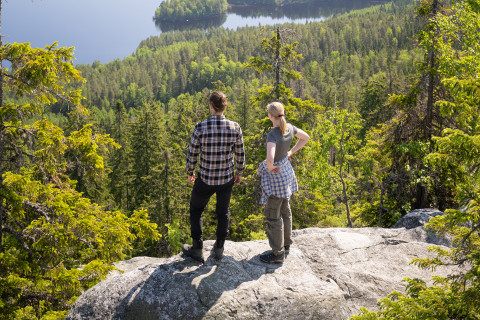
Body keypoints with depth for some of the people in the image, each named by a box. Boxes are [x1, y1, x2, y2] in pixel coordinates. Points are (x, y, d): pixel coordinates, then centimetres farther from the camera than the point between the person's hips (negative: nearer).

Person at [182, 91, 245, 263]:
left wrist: (190, 173, 8)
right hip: (227, 178, 2)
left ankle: (197, 249, 26)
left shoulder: (200, 128, -20)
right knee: (223, 211, 23)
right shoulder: (235, 128, -14)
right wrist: (239, 173, 14)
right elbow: (240, 154, -4)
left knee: (196, 209, 21)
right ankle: (219, 248, 35)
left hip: (206, 179, -2)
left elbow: (192, 154, -11)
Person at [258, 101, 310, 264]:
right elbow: (305, 137, 15)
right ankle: (286, 244, 36)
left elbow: (270, 158, -42)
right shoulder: (290, 128, -4)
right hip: (286, 170, 9)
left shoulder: (272, 135, -28)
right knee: (285, 210, 21)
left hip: (275, 175, -9)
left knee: (273, 215, 3)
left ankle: (278, 253, 11)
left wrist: (269, 168, -20)